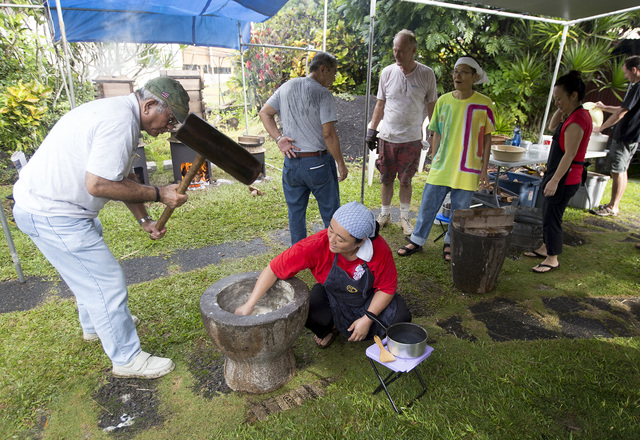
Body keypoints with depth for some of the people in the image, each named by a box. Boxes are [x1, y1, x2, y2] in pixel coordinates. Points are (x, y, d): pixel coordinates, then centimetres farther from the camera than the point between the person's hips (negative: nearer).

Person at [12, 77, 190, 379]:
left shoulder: (121, 114, 10)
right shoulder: (120, 122, -25)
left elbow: (124, 178, 11)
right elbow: (98, 184, -29)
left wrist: (145, 221, 5)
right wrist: (158, 194, -22)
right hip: (53, 215, -11)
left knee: (89, 271, 27)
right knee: (106, 282, -3)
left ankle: (95, 325, 50)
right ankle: (127, 359, 12)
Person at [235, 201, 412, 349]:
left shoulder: (379, 250, -32)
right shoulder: (316, 245, -35)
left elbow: (387, 288, -16)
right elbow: (274, 269, -28)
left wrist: (367, 319, -21)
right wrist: (249, 305, -27)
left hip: (370, 297, 1)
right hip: (331, 295, 0)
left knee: (400, 318, -22)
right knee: (310, 314, -30)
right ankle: (330, 328, 9)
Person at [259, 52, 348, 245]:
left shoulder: (287, 86, 8)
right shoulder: (323, 93, -11)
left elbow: (264, 113, 10)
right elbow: (329, 134, -17)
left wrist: (279, 138, 0)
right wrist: (341, 164, -8)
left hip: (291, 162, 6)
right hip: (318, 162, -5)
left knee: (296, 213, 16)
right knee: (330, 212, 11)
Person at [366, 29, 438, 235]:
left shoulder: (426, 75, -3)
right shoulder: (387, 72, 1)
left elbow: (431, 107, 4)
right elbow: (380, 104, 8)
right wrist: (372, 129, 5)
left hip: (412, 139, -1)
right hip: (387, 137, 1)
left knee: (405, 181, 8)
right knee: (386, 179, 9)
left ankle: (404, 218, 25)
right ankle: (385, 215, 28)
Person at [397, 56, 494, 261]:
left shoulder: (484, 104, -4)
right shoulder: (443, 101, 3)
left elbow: (487, 138, 2)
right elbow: (437, 134, 9)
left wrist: (484, 169, -1)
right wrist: (433, 163, 9)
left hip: (467, 169, -2)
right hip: (441, 166, 2)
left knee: (460, 210, 8)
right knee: (428, 205, 7)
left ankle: (450, 243, 30)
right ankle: (417, 240, 25)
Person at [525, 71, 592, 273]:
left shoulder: (577, 120, -21)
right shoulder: (574, 115, 10)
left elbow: (570, 154, -23)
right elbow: (552, 127, 24)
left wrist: (555, 180, -22)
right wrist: (561, 110, 8)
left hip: (565, 178, -10)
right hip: (558, 174, 10)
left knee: (552, 217, -3)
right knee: (548, 213, 19)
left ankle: (552, 259, 10)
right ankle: (545, 248, 34)